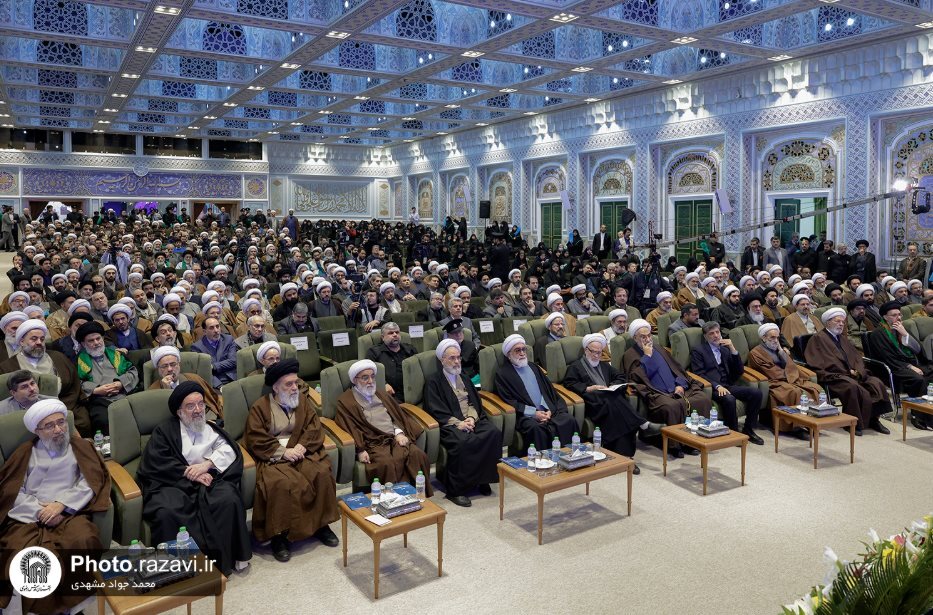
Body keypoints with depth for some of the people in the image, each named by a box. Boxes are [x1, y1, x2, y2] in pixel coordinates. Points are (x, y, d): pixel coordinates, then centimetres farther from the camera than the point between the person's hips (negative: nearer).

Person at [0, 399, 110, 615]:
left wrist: (61, 504, -11)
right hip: (29, 517, 1)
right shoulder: (25, 452, 16)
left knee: (84, 540, -34)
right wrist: (39, 510, -9)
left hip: (69, 514, -1)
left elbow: (90, 482, 2)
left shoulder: (80, 446, 14)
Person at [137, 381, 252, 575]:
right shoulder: (165, 430, 10)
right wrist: (190, 472, -11)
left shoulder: (210, 427, 20)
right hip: (173, 482, -2)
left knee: (229, 501, -28)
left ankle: (222, 558, -16)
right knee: (167, 511, -34)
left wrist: (207, 464, -13)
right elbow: (155, 462, -4)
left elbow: (229, 449, 5)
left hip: (207, 479, 2)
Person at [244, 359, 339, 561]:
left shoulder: (302, 401, 11)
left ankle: (321, 524, -6)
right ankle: (280, 534, -16)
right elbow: (257, 441, -8)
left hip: (300, 451, 4)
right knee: (282, 484, -32)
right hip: (273, 457, -3)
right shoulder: (260, 408, -1)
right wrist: (283, 452, -17)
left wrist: (302, 446, -14)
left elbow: (314, 428, 4)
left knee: (322, 474, -23)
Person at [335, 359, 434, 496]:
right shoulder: (345, 402, 10)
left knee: (418, 455, -26)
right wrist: (360, 450, -16)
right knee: (387, 463, -36)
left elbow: (398, 415, 19)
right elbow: (349, 428, -2)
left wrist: (399, 433, -2)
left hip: (395, 438, 4)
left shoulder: (382, 395, 27)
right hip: (372, 443, -4)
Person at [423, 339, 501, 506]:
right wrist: (457, 423, -16)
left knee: (494, 433, -25)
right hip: (450, 424, -5)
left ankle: (483, 479, -13)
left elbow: (474, 402, 17)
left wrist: (472, 418, -5)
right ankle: (455, 490, -25)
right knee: (463, 442, -37)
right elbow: (437, 411, -4)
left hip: (472, 420, 5)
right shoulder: (433, 382, 6)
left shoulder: (464, 378, 25)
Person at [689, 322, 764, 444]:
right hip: (711, 388, -5)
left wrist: (733, 349, 1)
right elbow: (699, 374, -7)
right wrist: (717, 386, -21)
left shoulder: (725, 349, 21)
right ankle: (733, 433, -16)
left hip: (728, 386, 6)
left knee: (756, 392, -18)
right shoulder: (697, 351, 5)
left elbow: (740, 371, 13)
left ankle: (748, 430, -7)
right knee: (729, 399, -35)